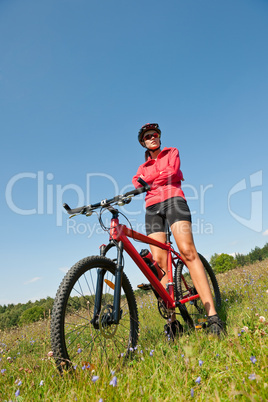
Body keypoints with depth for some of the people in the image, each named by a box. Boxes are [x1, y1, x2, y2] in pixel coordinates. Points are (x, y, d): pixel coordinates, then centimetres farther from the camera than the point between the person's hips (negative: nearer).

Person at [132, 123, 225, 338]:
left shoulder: (172, 153, 23)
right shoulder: (143, 167, 29)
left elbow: (172, 172, 2)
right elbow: (136, 183, 7)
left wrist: (148, 181, 1)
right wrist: (139, 184, -14)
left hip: (173, 199, -3)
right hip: (152, 207, 3)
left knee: (187, 251, -23)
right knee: (159, 261, -13)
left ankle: (212, 315, -25)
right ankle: (172, 320, -12)